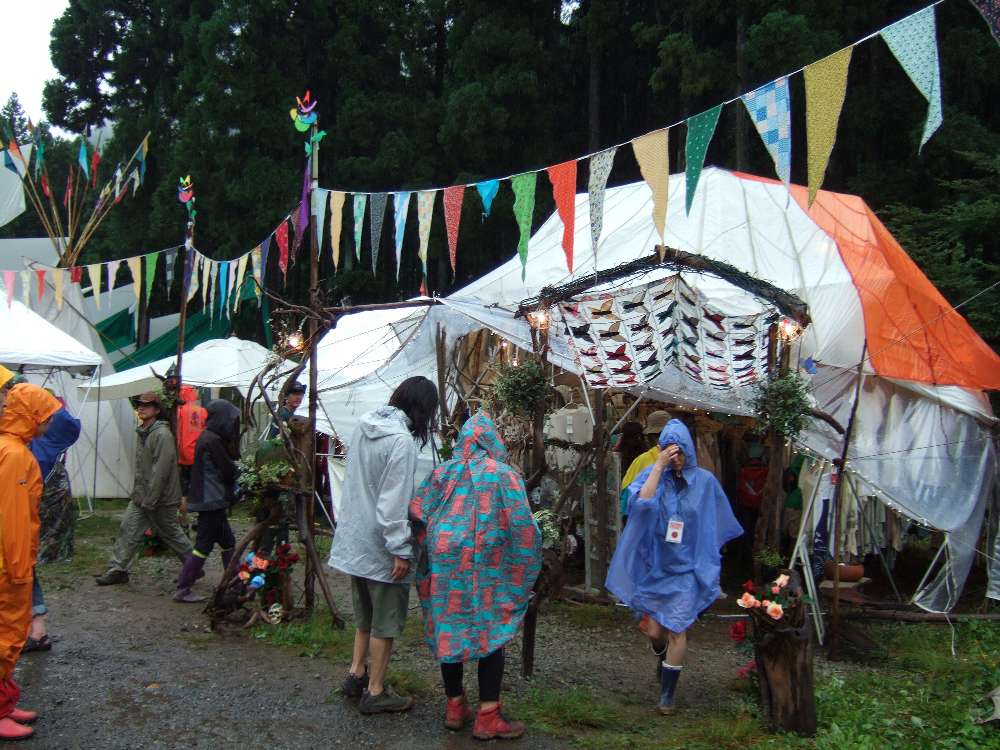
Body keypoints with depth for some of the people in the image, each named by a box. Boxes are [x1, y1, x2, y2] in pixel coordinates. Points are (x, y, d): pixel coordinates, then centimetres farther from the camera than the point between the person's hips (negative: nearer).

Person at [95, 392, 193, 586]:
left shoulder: (162, 434, -19)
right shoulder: (142, 432, 11)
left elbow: (161, 470, -23)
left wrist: (150, 500, -23)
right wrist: (137, 492, 16)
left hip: (160, 498, -8)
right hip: (141, 495, 8)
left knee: (172, 534, 4)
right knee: (128, 529, 3)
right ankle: (117, 570, 9)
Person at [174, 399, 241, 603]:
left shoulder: (208, 437, 12)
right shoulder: (213, 441, -19)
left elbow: (228, 461, 14)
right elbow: (229, 471, -16)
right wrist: (239, 471, 3)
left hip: (211, 501, 10)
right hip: (211, 501, -10)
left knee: (228, 542, 16)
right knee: (204, 545, -3)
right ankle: (182, 590, 2)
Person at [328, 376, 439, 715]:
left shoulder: (364, 428, 5)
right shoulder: (401, 440, -21)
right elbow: (393, 501, -24)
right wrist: (400, 551, -20)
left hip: (354, 540, 8)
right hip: (381, 545, -8)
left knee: (365, 613, 24)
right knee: (386, 620, 6)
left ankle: (356, 674, 33)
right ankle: (375, 692, 16)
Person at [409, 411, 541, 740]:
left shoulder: (443, 472, 5)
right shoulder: (504, 476, -4)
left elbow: (416, 512, -1)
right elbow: (522, 527, -10)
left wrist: (432, 549, 13)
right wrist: (521, 572, 1)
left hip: (443, 563, 4)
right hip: (484, 566, -3)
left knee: (449, 631, 13)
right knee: (491, 635, 5)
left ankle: (455, 707, 24)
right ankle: (488, 717, 7)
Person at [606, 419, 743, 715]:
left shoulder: (705, 481, -3)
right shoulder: (652, 474, -5)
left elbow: (716, 526, 9)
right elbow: (640, 503, -25)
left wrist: (709, 561, 12)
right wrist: (659, 467, -26)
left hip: (685, 568, 0)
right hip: (653, 565, 1)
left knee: (677, 631, -4)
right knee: (654, 631, 7)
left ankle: (667, 693, 11)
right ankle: (665, 660, 41)